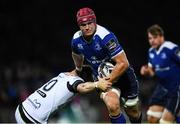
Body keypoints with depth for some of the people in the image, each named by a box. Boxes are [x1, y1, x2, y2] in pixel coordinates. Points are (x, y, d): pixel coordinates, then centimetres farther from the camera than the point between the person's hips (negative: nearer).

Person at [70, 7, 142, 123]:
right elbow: (77, 55, 15)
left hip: (121, 74, -3)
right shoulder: (76, 40, -12)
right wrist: (77, 70, 31)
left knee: (133, 113, 10)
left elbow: (123, 63, -30)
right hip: (101, 76, 3)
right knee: (112, 106, -26)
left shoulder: (106, 37, -31)